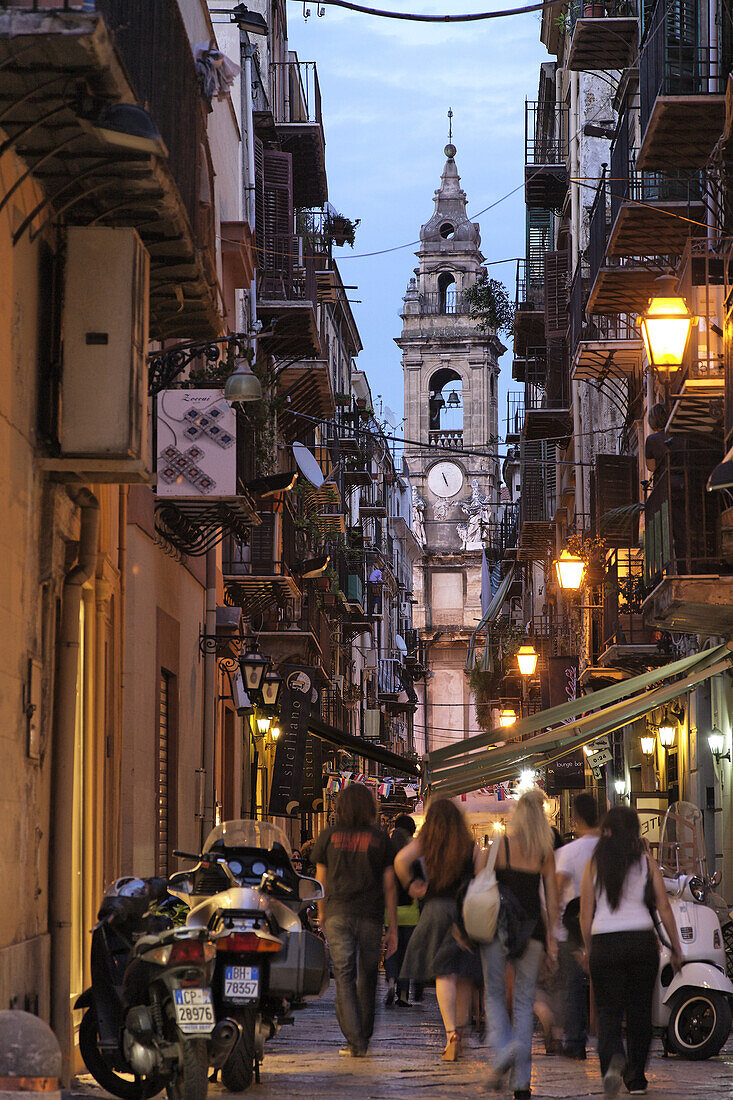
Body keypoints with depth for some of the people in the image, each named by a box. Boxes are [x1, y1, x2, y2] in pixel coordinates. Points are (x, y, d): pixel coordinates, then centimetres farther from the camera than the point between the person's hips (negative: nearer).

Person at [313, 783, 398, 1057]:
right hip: (370, 917, 0)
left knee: (344, 976, -2)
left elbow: (321, 879, 11)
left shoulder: (329, 836, 4)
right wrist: (393, 927, 5)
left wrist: (321, 913, 25)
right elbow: (389, 885, 1)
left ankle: (355, 1040, -13)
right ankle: (363, 1038, 24)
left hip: (338, 914, 0)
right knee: (367, 977, 15)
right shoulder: (381, 839, 2)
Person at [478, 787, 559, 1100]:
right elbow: (552, 897, 3)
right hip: (531, 927, 2)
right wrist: (551, 936, 8)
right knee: (524, 1000, 8)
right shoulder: (546, 853, 3)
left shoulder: (499, 846, -3)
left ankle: (503, 1048, -16)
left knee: (494, 993, 12)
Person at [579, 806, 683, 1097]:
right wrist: (676, 947, 9)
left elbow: (585, 912, 4)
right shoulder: (645, 861, 3)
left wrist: (588, 949, 15)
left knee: (608, 1011, 3)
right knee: (639, 1010, 13)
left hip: (604, 942, 0)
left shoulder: (594, 864, 4)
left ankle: (613, 1060, -26)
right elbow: (664, 907, 2)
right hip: (641, 939, 0)